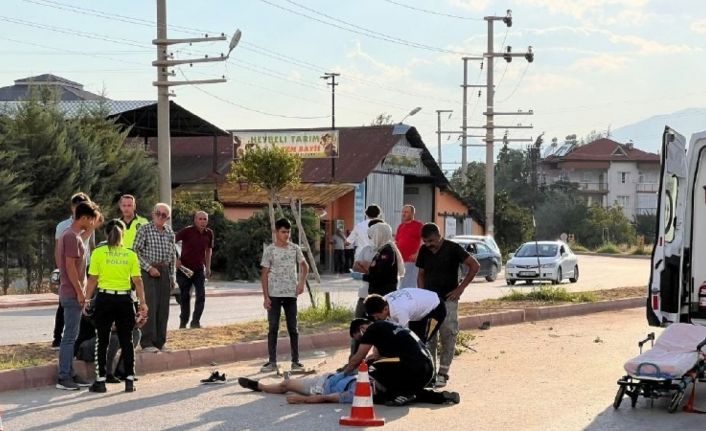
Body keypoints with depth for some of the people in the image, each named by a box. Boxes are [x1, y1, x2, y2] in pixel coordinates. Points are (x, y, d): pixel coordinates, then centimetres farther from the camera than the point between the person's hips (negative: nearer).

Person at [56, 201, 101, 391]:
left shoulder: (72, 235, 15)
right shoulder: (72, 236, -15)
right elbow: (70, 266, -20)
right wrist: (80, 292, -18)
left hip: (70, 294, 10)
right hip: (72, 294, -10)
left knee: (71, 336, 12)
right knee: (70, 336, -6)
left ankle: (69, 375, 16)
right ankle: (64, 378, -3)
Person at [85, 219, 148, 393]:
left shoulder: (98, 253, -4)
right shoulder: (130, 254, 1)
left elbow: (92, 280, -5)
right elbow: (137, 281, 0)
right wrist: (143, 302, 5)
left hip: (104, 299, -2)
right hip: (125, 300, 2)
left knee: (102, 341, 6)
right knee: (126, 341, 9)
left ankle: (101, 381, 7)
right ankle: (129, 380, 9)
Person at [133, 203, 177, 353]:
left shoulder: (170, 232, 12)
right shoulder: (144, 230, -5)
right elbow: (136, 251, -8)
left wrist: (172, 276, 13)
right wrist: (149, 267, -14)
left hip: (165, 271, 6)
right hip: (149, 271, -6)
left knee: (163, 308, 7)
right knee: (150, 306, -10)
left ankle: (160, 342, 14)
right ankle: (147, 342, -8)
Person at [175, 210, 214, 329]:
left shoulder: (209, 233, 2)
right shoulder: (187, 231, -12)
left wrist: (208, 267, 16)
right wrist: (175, 259, -14)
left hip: (199, 270, 3)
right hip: (184, 269, -3)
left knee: (201, 295, -9)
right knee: (185, 297, 7)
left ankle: (195, 321, -3)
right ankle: (183, 322, 22)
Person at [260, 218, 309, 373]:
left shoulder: (294, 249, 4)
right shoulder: (269, 250, -3)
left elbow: (304, 266, 18)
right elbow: (264, 274, -2)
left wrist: (302, 282, 1)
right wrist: (265, 296, -8)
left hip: (291, 294, 2)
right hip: (274, 295, -2)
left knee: (293, 328, 6)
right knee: (273, 328, 1)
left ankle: (295, 361, 13)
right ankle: (272, 362, 7)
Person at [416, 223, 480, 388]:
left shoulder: (452, 249, -10)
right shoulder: (424, 251, 5)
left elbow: (475, 266, -10)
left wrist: (461, 288, -10)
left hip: (448, 300, -4)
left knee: (447, 337, -4)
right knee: (428, 337, 4)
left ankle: (443, 374, 2)